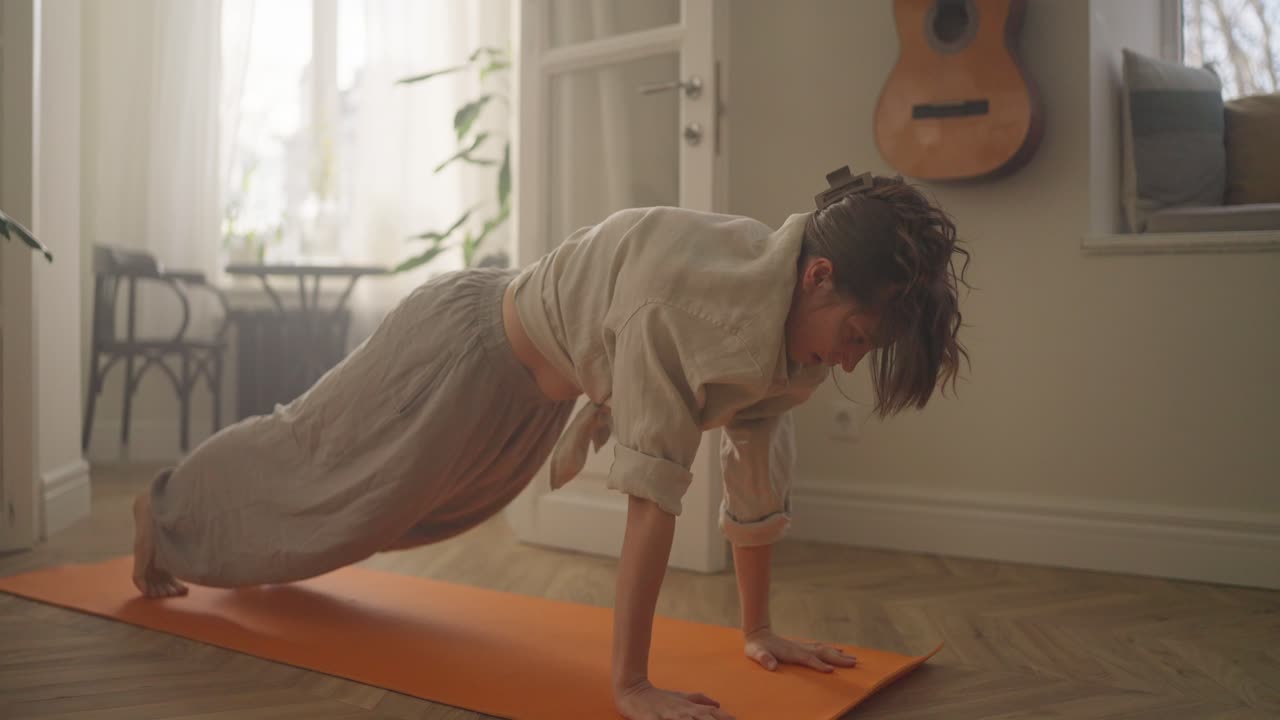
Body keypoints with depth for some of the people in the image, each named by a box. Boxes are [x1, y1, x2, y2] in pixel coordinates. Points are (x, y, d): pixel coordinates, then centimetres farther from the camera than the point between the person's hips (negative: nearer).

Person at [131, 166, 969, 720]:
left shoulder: (795, 321, -15)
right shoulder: (688, 287, -41)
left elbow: (760, 483, -7)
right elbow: (654, 493, -41)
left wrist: (758, 630, -2)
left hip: (537, 395, 9)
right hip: (467, 345, -9)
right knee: (324, 459, 16)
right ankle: (167, 510, 50)